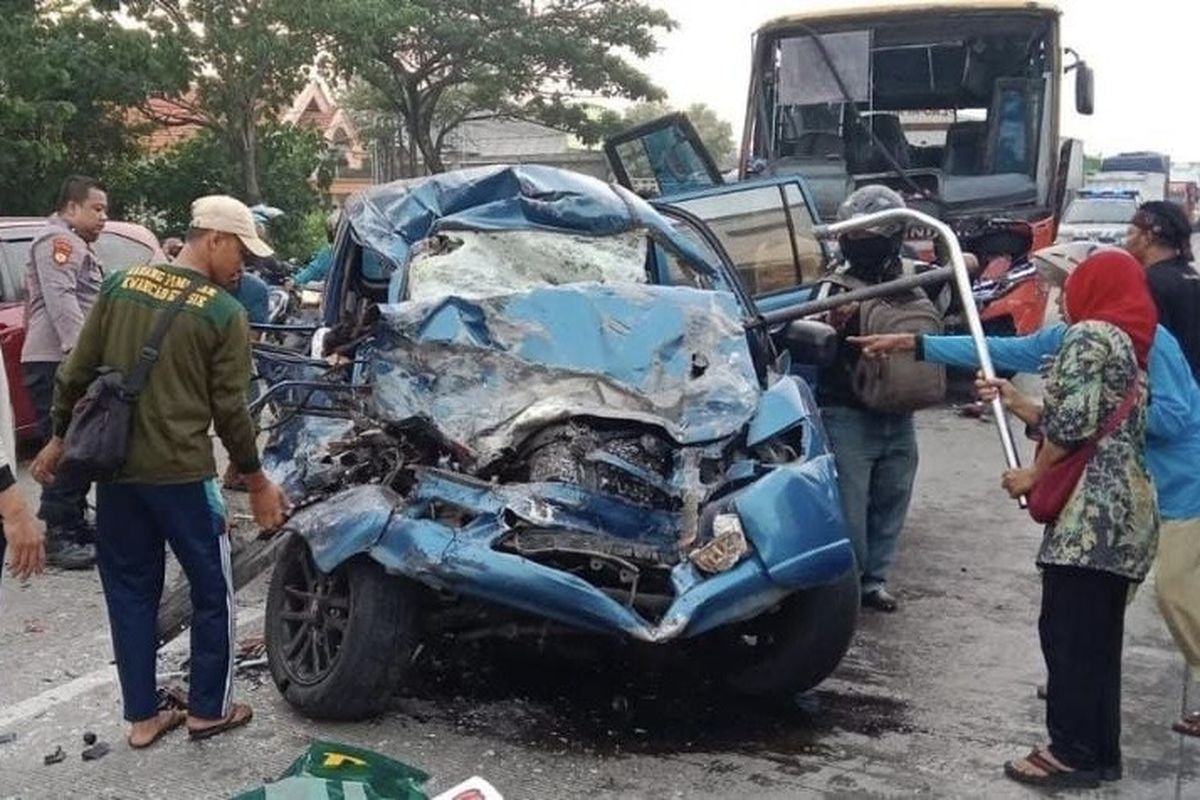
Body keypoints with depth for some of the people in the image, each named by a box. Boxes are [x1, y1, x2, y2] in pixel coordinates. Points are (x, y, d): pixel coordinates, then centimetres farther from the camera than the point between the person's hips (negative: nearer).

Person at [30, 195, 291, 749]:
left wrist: (59, 439, 20)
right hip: (180, 473, -5)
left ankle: (142, 716, 22)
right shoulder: (225, 313, -9)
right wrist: (257, 484, 3)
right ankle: (208, 709, 21)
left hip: (114, 467, 5)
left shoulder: (119, 285, 5)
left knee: (129, 592, 15)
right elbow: (230, 411, -7)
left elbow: (76, 373, 7)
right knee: (212, 591, 13)